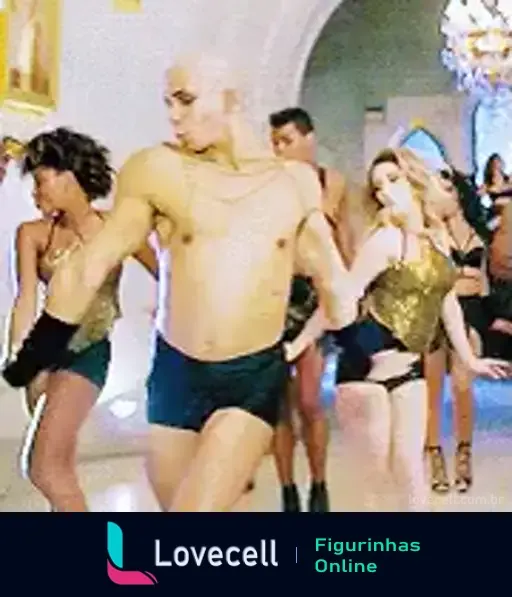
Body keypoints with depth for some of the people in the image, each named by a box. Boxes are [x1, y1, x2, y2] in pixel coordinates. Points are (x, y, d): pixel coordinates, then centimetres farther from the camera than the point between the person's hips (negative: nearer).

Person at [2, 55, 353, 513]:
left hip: (257, 375, -1)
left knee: (200, 508, -14)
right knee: (175, 505, 13)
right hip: (175, 371, 1)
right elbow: (88, 268, -2)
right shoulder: (159, 171, -4)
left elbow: (331, 279, 14)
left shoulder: (295, 182, 1)